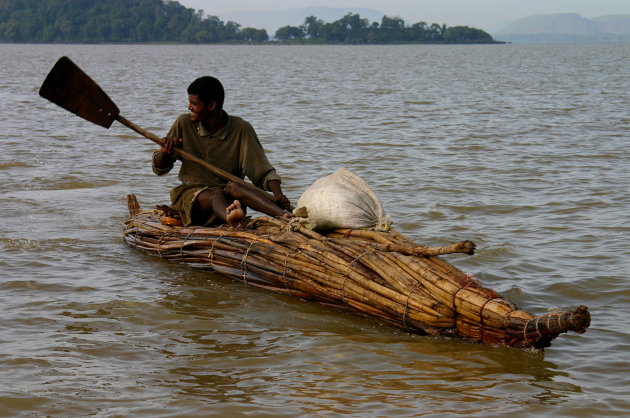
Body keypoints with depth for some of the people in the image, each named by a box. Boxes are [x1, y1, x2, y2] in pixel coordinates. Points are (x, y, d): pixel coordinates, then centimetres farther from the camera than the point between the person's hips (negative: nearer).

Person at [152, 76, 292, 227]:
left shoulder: (240, 129, -4)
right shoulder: (184, 124, 1)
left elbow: (263, 171, -9)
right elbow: (158, 168, 8)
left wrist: (278, 194, -28)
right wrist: (166, 152, -14)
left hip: (228, 197, 0)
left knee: (234, 187, -34)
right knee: (215, 196, -34)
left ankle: (285, 216, -58)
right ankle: (229, 218, -71)